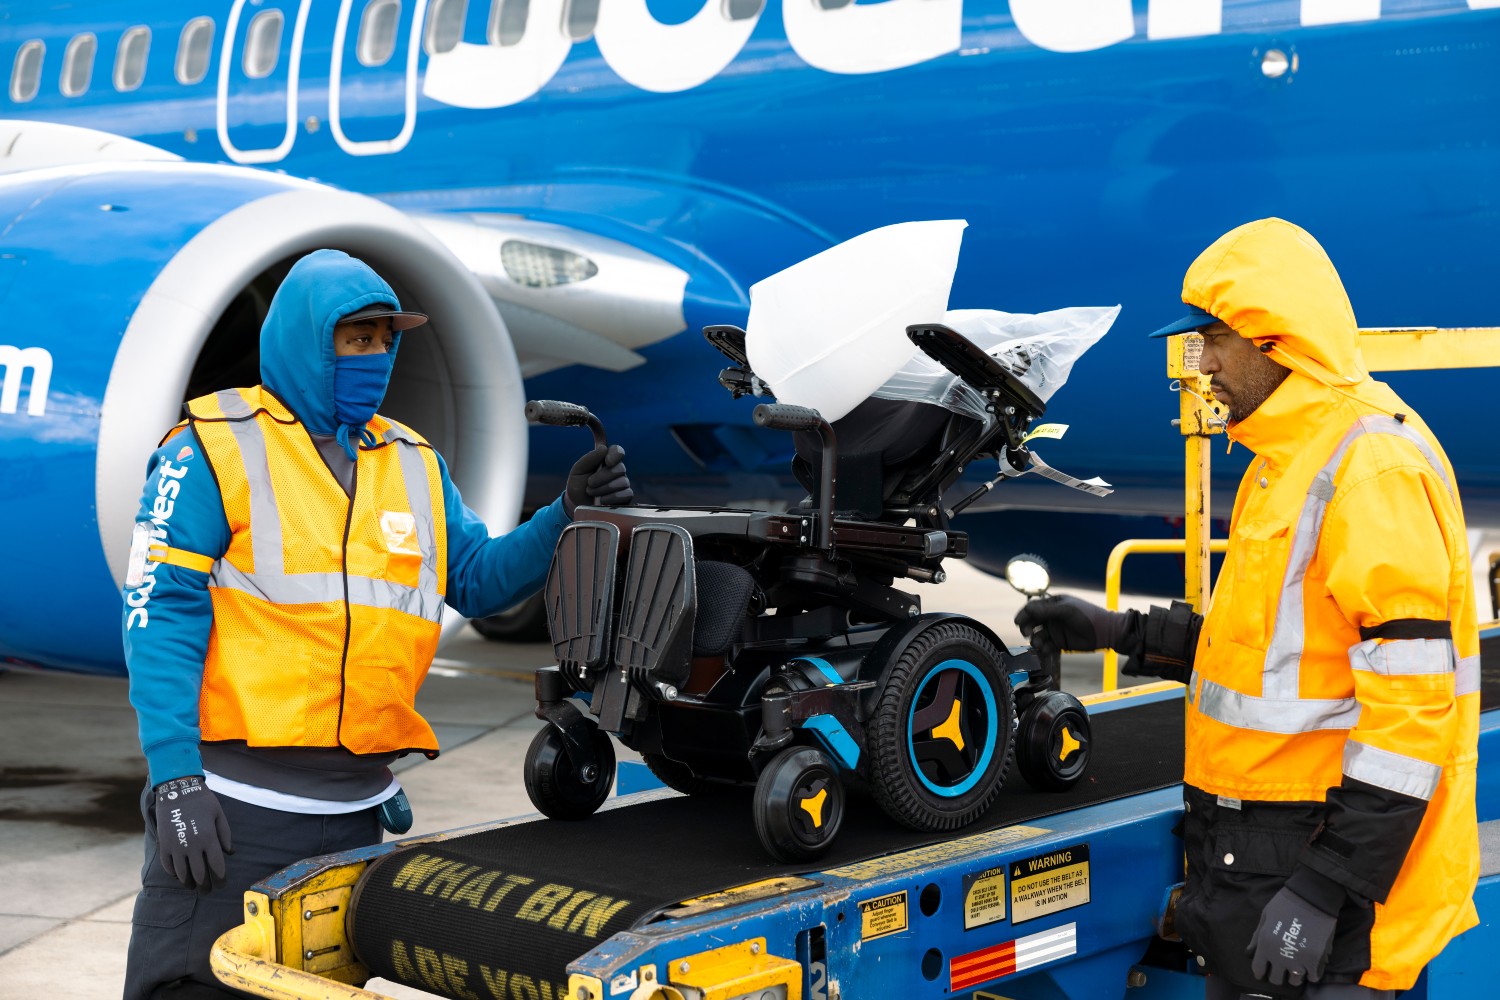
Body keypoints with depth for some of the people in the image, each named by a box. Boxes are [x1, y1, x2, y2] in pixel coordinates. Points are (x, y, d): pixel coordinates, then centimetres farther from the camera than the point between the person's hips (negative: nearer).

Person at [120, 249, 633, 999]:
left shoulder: (414, 464, 15)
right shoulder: (216, 448, -4)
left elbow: (479, 579, 15)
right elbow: (161, 613, -10)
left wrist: (566, 517, -3)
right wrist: (176, 778, -17)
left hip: (357, 806, 6)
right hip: (231, 800, -6)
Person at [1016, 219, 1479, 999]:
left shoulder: (1373, 468, -20)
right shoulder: (1287, 458, 13)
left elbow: (1411, 706, -24)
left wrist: (1325, 892, -24)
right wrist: (1120, 632, 15)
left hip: (1325, 849, -10)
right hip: (1252, 847, 10)